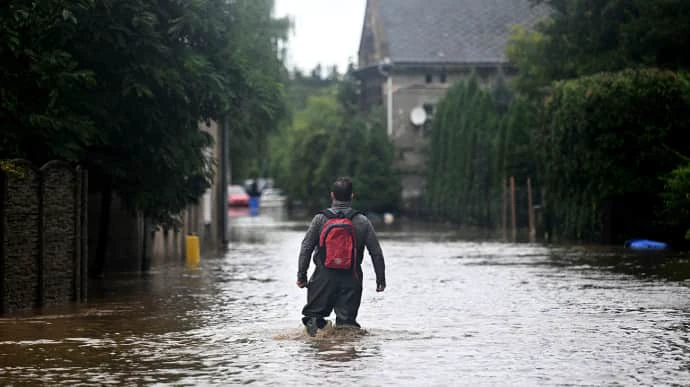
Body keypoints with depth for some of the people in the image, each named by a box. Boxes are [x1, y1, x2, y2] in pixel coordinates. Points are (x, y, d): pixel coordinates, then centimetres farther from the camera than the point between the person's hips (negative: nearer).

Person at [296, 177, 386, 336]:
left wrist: (301, 275, 4)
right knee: (347, 318, 6)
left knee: (314, 313, 10)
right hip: (351, 280, 0)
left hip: (324, 277, 0)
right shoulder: (362, 221, -1)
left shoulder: (320, 219, -2)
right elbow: (377, 253, 2)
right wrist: (381, 279, 10)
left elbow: (306, 248, -3)